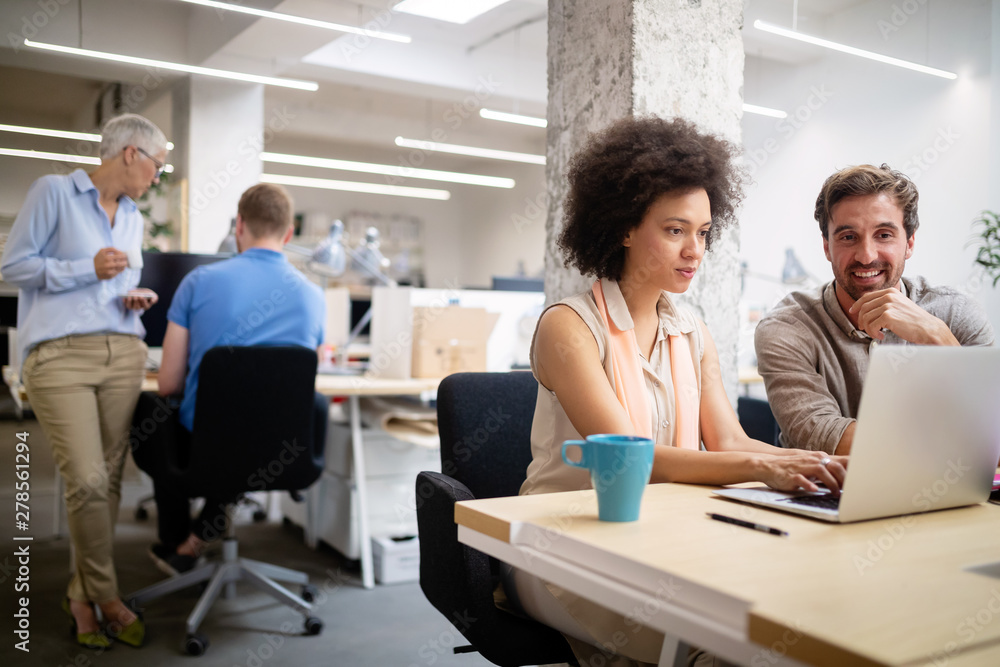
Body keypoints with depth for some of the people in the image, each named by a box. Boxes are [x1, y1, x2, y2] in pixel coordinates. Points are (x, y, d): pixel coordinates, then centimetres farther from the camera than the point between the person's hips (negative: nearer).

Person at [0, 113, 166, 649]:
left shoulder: (134, 218, 19)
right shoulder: (54, 192, 2)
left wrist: (135, 300, 7)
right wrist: (87, 268, -9)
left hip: (123, 356, 6)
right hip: (60, 357, -6)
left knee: (108, 480, 3)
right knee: (88, 480, -12)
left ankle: (82, 595, 18)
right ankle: (105, 596, 7)